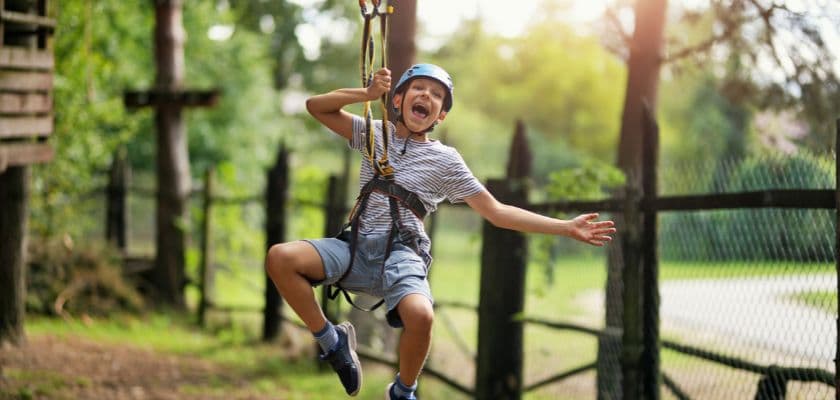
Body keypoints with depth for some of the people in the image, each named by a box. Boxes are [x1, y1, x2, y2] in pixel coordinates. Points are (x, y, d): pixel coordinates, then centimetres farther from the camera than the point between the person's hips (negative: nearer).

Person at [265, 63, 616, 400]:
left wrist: (567, 227, -2)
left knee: (420, 315, -38)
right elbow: (315, 106, 10)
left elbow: (496, 212, 5)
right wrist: (367, 94, -4)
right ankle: (332, 341, -2)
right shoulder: (374, 134, 14)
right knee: (280, 258, -26)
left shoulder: (445, 160, 7)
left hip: (401, 253, -2)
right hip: (356, 247, 3)